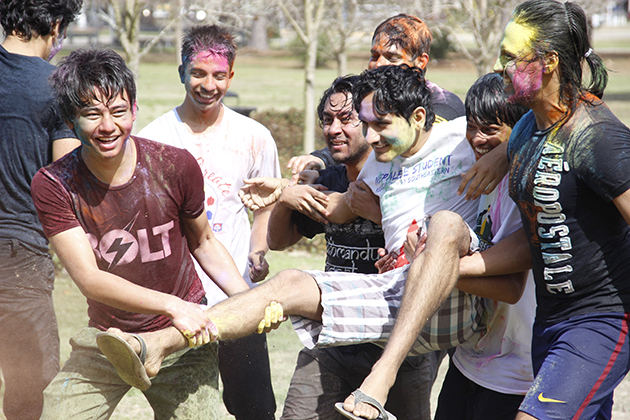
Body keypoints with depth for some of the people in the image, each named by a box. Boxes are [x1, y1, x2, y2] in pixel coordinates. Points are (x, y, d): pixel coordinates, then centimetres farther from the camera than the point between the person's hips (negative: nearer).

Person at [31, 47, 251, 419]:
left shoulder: (176, 166, -11)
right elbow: (88, 279, -20)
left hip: (183, 337, 0)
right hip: (105, 339, 0)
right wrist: (172, 306, -32)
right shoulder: (53, 185, -13)